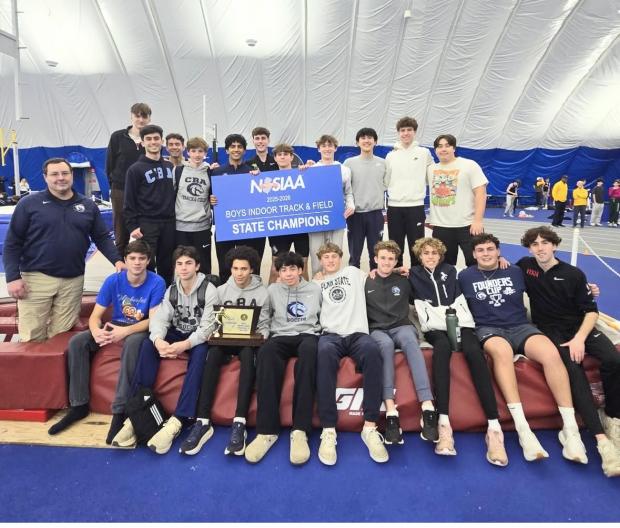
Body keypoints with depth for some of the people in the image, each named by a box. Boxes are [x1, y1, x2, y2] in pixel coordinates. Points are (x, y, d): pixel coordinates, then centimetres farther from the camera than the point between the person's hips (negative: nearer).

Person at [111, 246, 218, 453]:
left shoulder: (209, 290, -12)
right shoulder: (171, 290, 3)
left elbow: (208, 326, -20)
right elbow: (159, 319, -8)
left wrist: (185, 344, -37)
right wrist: (158, 340, -32)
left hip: (198, 339, -4)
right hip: (176, 335, 5)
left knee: (200, 352, -37)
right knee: (148, 344, -23)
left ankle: (177, 421, -41)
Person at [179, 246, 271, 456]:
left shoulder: (262, 293, 5)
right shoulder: (221, 291, 11)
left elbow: (264, 327, 4)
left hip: (249, 342, -2)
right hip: (225, 340, 2)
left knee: (248, 353, -37)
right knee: (212, 353, -33)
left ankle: (239, 423, -41)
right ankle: (203, 422, -36)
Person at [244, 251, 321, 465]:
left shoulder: (315, 289, 17)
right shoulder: (272, 290, 18)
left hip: (308, 335, -1)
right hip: (280, 337, 1)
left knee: (309, 350, -40)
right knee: (265, 352, -37)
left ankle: (300, 430, -42)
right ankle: (267, 430, -38)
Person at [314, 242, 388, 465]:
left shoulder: (353, 272, 27)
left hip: (357, 333, 1)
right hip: (331, 334, 0)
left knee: (372, 350, -37)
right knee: (325, 351, -39)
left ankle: (370, 426, -32)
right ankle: (328, 430, -36)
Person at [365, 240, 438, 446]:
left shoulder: (403, 281, 15)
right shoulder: (366, 283, 11)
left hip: (402, 327, 1)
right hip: (377, 330, -1)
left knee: (409, 340, -36)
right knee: (386, 344, -38)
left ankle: (428, 408, -48)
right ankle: (391, 412, -47)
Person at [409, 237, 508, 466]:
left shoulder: (450, 271, 22)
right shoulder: (413, 275, 18)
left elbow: (459, 301, 17)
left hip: (461, 324, 2)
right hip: (436, 328, -2)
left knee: (474, 351, -32)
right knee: (443, 347, -37)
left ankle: (494, 426, -39)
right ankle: (444, 423, -46)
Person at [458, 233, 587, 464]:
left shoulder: (516, 272, 14)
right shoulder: (465, 276, 9)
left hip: (520, 326, 3)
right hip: (488, 329, -3)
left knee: (551, 353, -28)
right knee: (502, 350, -38)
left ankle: (570, 428, -22)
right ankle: (522, 428, -39)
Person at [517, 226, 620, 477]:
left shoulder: (574, 274, 3)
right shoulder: (525, 266, 6)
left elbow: (591, 310, 0)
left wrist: (580, 338, -15)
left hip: (579, 326, 1)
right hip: (550, 330, -1)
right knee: (573, 368, -31)